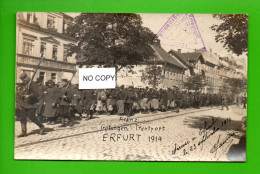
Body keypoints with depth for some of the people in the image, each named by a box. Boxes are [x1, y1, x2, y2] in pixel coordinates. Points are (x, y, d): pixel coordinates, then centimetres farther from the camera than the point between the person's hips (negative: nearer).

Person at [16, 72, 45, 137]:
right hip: (22, 105, 7)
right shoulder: (21, 85, 13)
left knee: (32, 117, -3)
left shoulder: (32, 84, -10)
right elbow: (18, 94, 24)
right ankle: (24, 132, 11)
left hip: (30, 104, -7)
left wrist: (28, 96, -24)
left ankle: (41, 126, 16)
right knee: (22, 118, 5)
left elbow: (36, 94, -18)